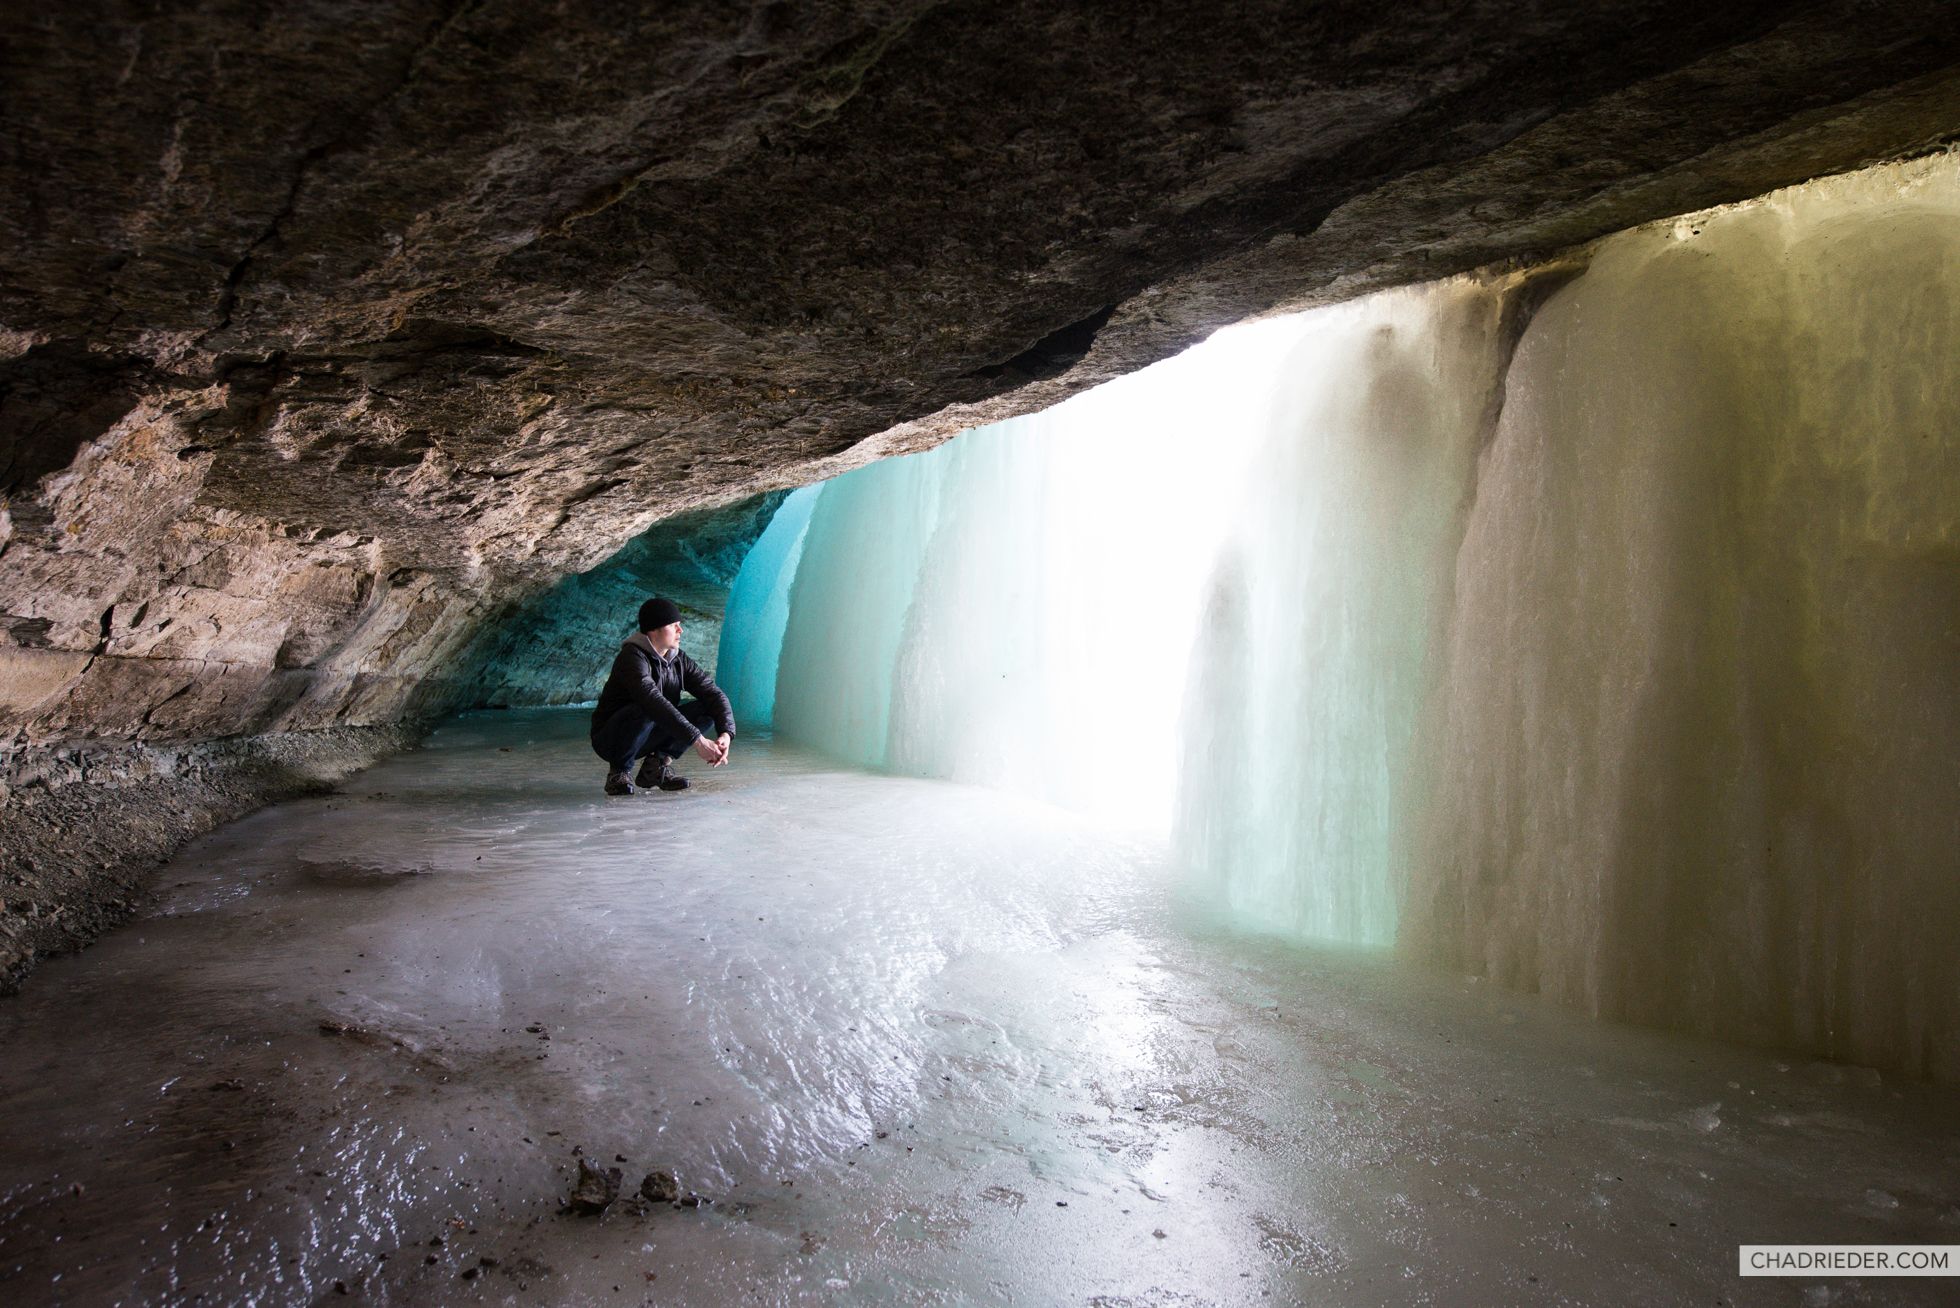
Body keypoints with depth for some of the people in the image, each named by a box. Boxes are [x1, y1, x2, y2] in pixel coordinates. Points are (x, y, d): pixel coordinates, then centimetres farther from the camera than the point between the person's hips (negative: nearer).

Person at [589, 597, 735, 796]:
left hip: (650, 738, 6)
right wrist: (697, 740, -42)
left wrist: (726, 734, -26)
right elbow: (653, 702, -38)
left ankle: (655, 766, -4)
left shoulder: (679, 661, -1)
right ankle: (618, 772, -12)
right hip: (609, 739, -6)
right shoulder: (632, 657, -23)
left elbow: (714, 693, -7)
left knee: (709, 708, -10)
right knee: (645, 711, -38)